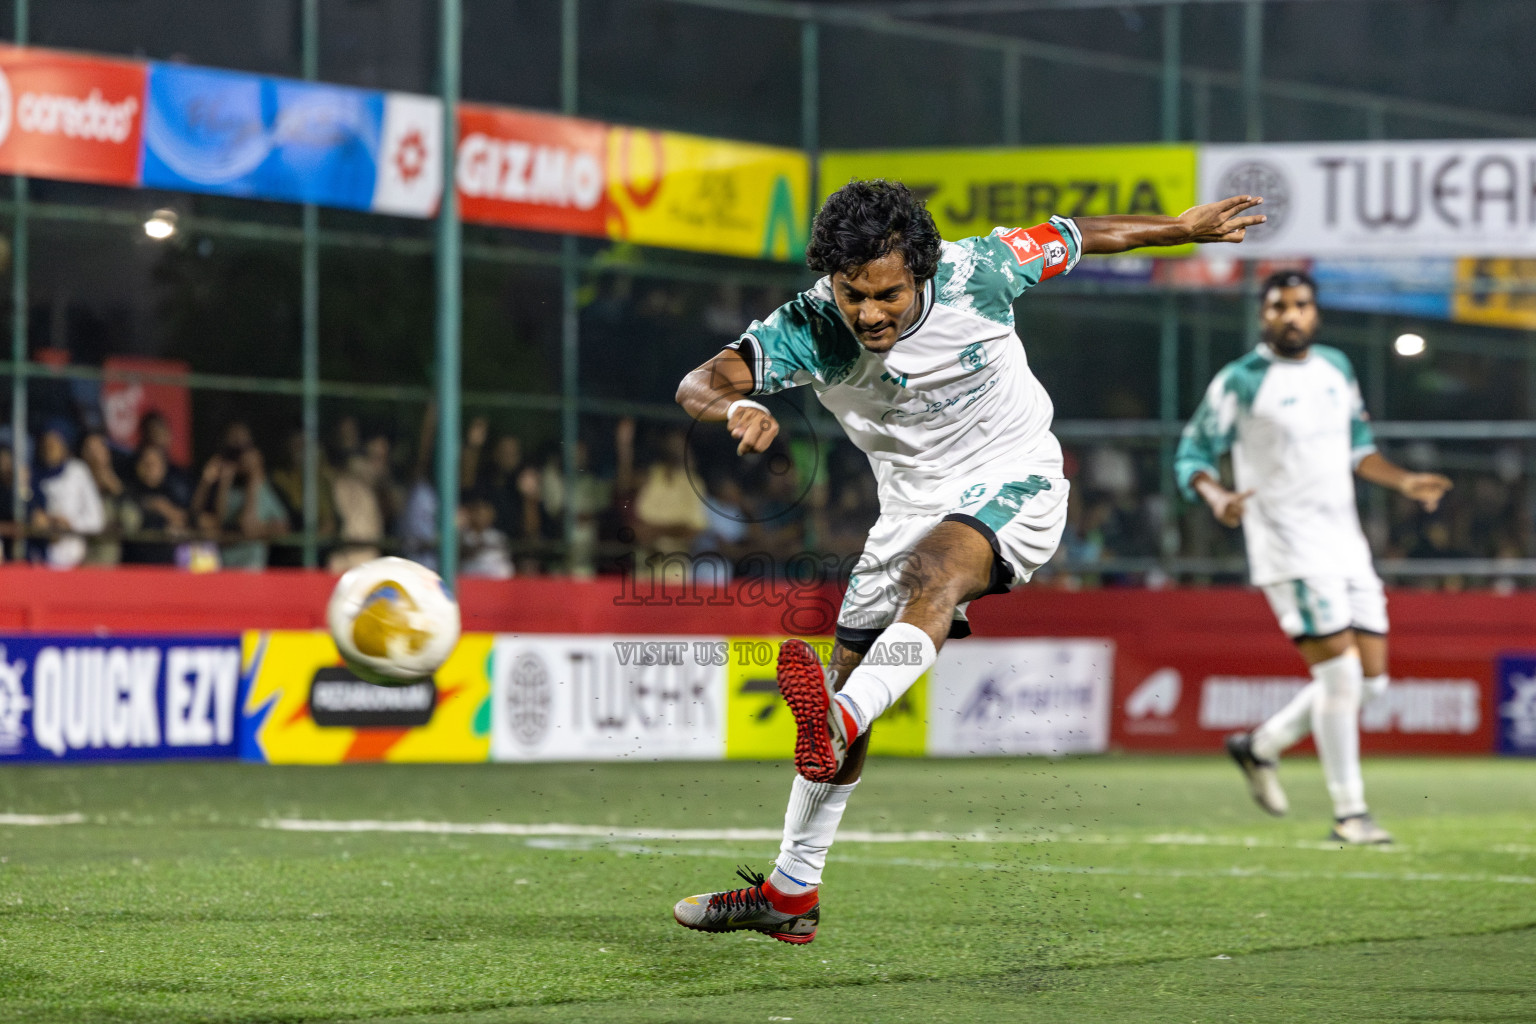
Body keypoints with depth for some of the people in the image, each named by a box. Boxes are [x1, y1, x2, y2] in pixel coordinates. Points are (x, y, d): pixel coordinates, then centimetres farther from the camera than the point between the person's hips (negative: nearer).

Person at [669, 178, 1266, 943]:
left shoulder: (974, 274, -20)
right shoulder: (807, 329, -18)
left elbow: (1077, 237, -2)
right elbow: (698, 384, -29)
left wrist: (1187, 228, 12)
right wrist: (736, 407, -53)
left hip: (1014, 482, -4)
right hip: (914, 502, 4)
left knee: (934, 568, -36)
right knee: (847, 675, 3)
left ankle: (837, 725, -60)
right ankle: (791, 895, 15)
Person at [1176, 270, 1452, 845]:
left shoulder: (1335, 367, 13)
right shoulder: (1240, 382, -6)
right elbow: (1191, 455, -3)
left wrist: (1403, 482, 9)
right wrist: (1217, 497, -23)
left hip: (1346, 545, 7)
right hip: (1290, 551, -7)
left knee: (1370, 678, 5)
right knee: (1339, 671, -13)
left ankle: (1260, 747, 23)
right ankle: (1348, 814, -5)